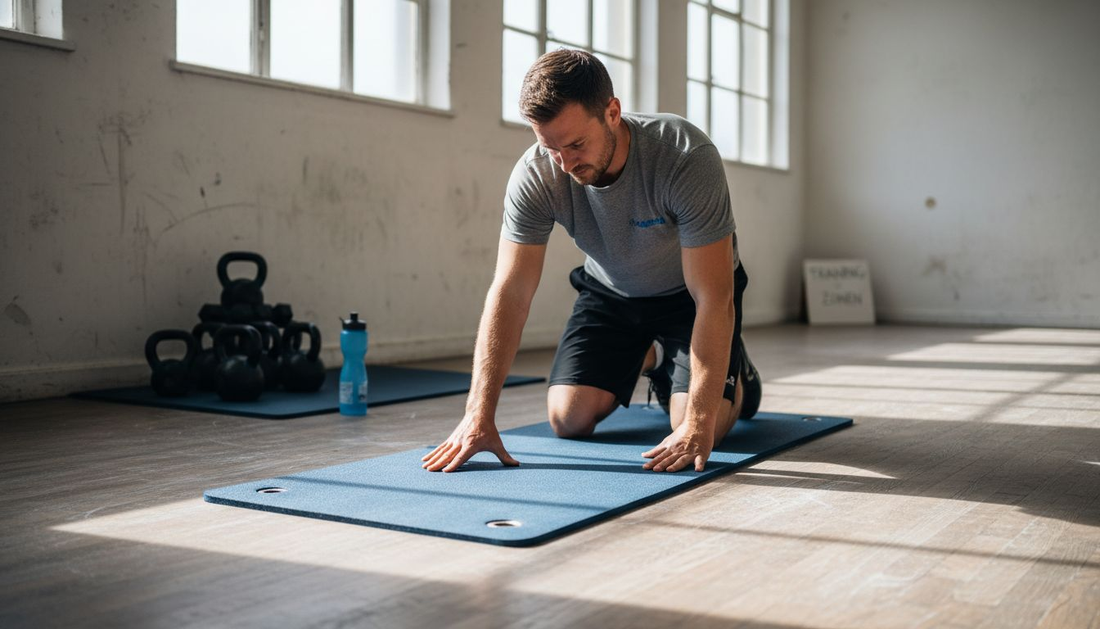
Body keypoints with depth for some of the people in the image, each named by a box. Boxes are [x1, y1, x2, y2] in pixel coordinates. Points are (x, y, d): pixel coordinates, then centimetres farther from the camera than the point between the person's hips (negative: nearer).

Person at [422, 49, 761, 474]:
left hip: (688, 292, -3)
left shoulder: (686, 157, -37)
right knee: (569, 418, -9)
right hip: (610, 291, 4)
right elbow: (510, 294, -25)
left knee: (695, 430, -20)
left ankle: (736, 375, 19)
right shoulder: (534, 176, -27)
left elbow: (713, 299, -35)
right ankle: (648, 358, 24)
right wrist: (478, 415, -33)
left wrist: (698, 423, -40)